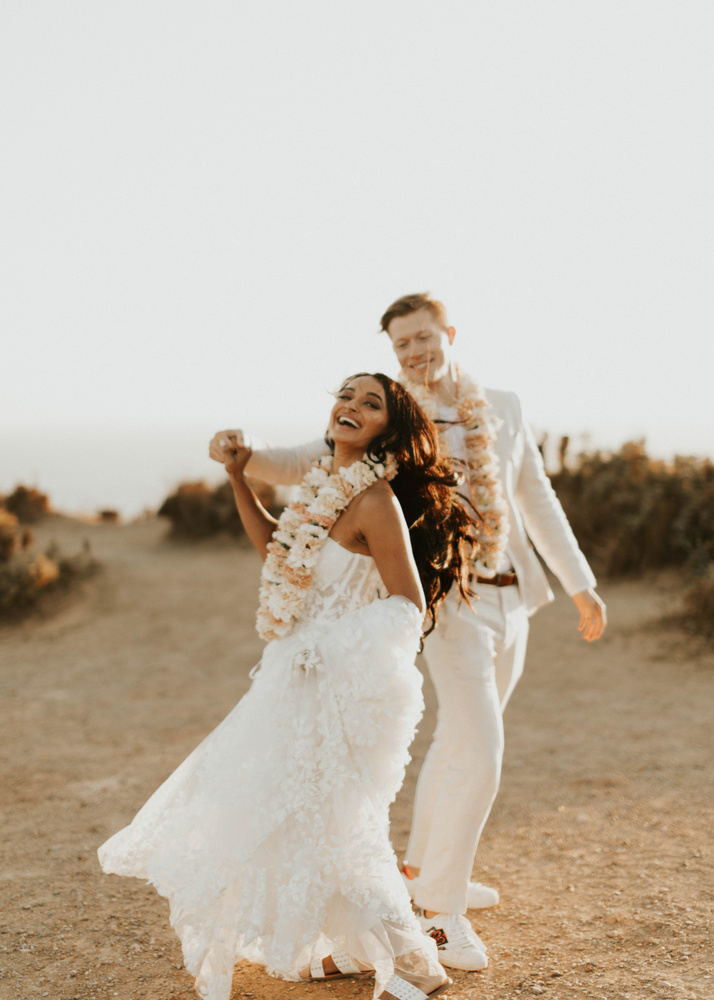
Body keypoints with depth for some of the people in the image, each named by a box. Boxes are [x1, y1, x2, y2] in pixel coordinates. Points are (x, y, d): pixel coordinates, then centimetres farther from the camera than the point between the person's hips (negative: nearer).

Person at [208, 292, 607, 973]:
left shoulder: (502, 408, 7)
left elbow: (537, 498, 13)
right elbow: (296, 466, -8)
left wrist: (581, 585, 14)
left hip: (511, 596, 6)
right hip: (453, 603, -6)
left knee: (458, 741, 19)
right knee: (481, 757, -13)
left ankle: (423, 870, 37)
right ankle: (443, 909, 2)